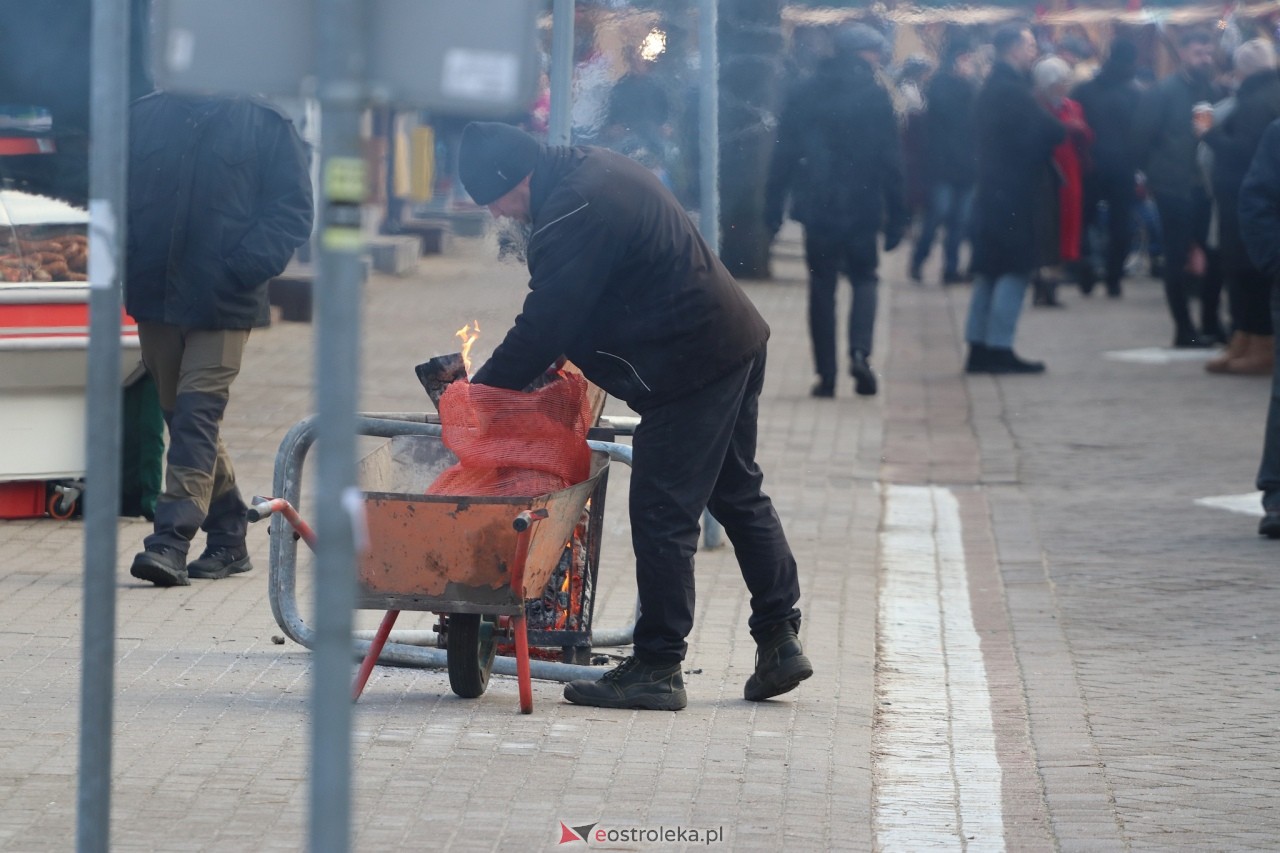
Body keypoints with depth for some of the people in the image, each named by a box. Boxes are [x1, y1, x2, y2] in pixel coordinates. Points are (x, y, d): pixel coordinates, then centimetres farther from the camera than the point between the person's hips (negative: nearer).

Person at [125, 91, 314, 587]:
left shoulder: (267, 126, -1)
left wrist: (245, 269, -15)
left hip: (224, 306, -4)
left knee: (197, 415, -13)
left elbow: (292, 211, -3)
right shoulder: (143, 118, 7)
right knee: (181, 415, 11)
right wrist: (122, 260, -2)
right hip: (154, 298, 4)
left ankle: (172, 540, -17)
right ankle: (229, 538, 22)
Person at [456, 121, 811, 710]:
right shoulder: (597, 169, 11)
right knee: (738, 495, 18)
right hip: (736, 341, 11)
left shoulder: (572, 215, -21)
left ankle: (657, 667, 1)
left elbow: (544, 327, -17)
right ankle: (779, 641, 23)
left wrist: (479, 391, -6)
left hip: (689, 367, -11)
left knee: (661, 514, -4)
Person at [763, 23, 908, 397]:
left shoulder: (803, 95, 4)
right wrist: (896, 219, -3)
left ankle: (826, 374, 5)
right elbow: (890, 161, -7)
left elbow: (783, 156, 5)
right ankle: (860, 351, -10)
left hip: (816, 209, 2)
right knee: (864, 279, 14)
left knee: (821, 287, 9)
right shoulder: (875, 97, -6)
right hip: (860, 209, -2)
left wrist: (773, 209, 9)